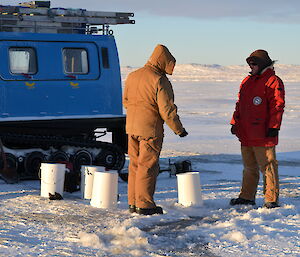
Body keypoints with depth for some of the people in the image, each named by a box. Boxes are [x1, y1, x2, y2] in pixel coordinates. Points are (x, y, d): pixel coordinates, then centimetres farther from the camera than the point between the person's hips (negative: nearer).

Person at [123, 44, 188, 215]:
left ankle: (133, 203, 18)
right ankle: (144, 205, 0)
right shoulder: (160, 81, -15)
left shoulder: (133, 76, 9)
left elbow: (126, 101, 18)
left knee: (135, 164, 13)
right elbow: (167, 109, -16)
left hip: (132, 127, 7)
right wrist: (179, 129, -5)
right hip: (150, 129, -7)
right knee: (148, 166, -2)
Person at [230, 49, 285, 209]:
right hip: (246, 135, 8)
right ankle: (247, 197, 24)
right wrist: (235, 123, 15)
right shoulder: (247, 82, 18)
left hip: (263, 135, -8)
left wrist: (273, 127, -17)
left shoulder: (273, 81, -7)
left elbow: (277, 106, -12)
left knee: (267, 167, -5)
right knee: (249, 167, 16)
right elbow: (240, 105, 22)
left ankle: (271, 199, 0)